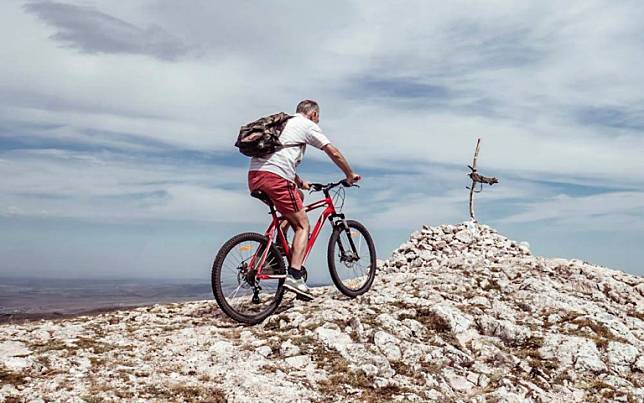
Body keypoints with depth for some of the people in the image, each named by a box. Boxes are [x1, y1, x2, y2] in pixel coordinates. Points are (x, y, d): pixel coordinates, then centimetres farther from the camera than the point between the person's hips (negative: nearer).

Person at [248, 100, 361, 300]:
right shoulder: (308, 125, 9)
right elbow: (334, 153, 6)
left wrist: (300, 182, 43)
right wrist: (350, 175, 19)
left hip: (254, 175, 8)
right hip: (275, 177, -8)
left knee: (297, 197, 30)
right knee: (303, 226, 1)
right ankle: (294, 276, -15)